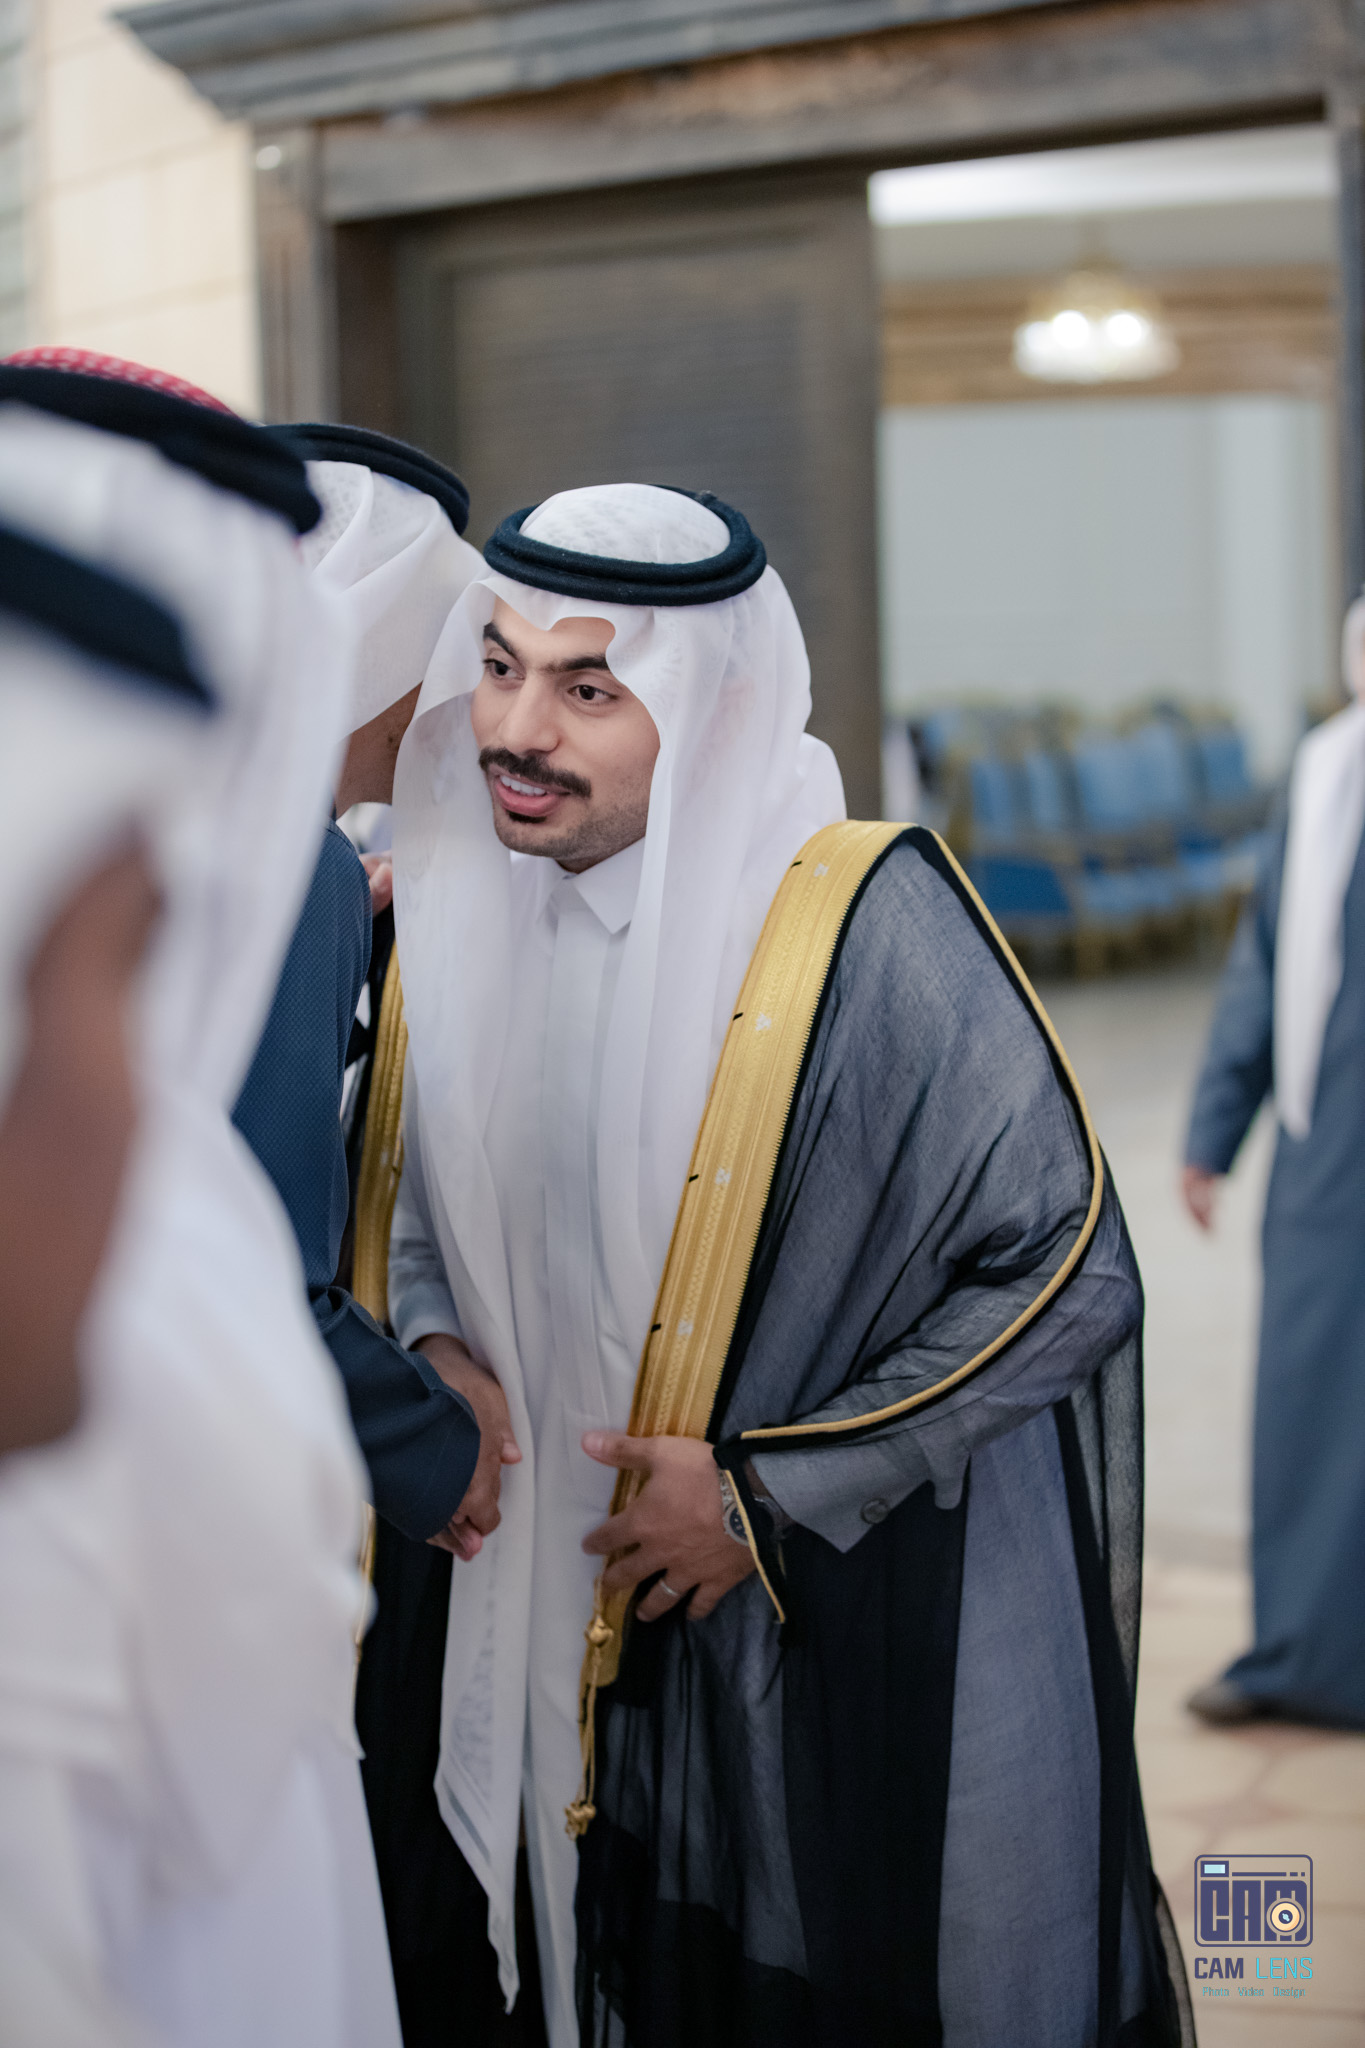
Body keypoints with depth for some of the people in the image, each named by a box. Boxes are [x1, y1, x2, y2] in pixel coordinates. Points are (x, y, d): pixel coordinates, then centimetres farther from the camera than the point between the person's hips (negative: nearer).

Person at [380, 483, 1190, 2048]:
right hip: (588, 1629, 5)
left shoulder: (865, 921, -19)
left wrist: (772, 1497, -16)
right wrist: (432, 1344, -5)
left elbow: (1072, 1272, -17)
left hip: (878, 1645, -5)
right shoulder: (464, 915, 0)